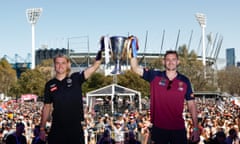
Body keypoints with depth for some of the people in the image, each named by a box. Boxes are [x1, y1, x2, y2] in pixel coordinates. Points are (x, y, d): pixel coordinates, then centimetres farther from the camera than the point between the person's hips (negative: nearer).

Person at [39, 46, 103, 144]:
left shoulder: (76, 78, 0)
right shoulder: (50, 85, 4)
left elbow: (94, 67, -12)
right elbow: (47, 107, 8)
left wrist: (99, 55, -28)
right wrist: (42, 129, 5)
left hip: (75, 127, -1)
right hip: (57, 128, 1)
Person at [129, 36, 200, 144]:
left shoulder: (184, 81, 1)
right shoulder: (155, 76, 0)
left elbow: (191, 104, 3)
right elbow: (135, 69, -4)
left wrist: (195, 128, -1)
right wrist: (134, 51, -17)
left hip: (178, 128, 0)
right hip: (159, 128, 0)